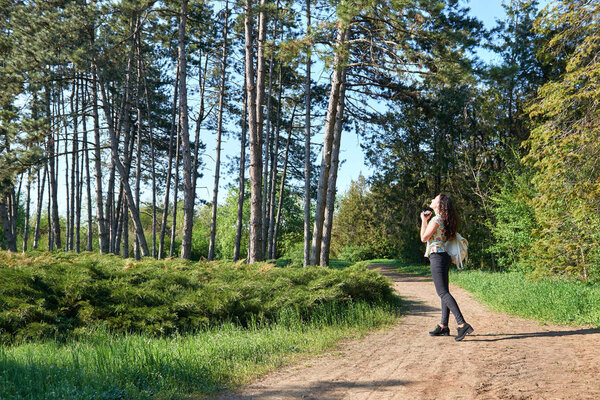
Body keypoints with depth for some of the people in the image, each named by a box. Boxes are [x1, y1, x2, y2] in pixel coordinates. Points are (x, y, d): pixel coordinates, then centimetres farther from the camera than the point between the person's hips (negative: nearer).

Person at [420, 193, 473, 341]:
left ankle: (463, 324, -20)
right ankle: (443, 326, 17)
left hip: (437, 257, -10)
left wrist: (423, 220, -3)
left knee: (443, 293, -13)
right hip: (443, 257, 10)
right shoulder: (443, 219, 15)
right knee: (444, 292, 11)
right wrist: (426, 220, 26)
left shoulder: (436, 219, -14)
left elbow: (424, 238, -12)